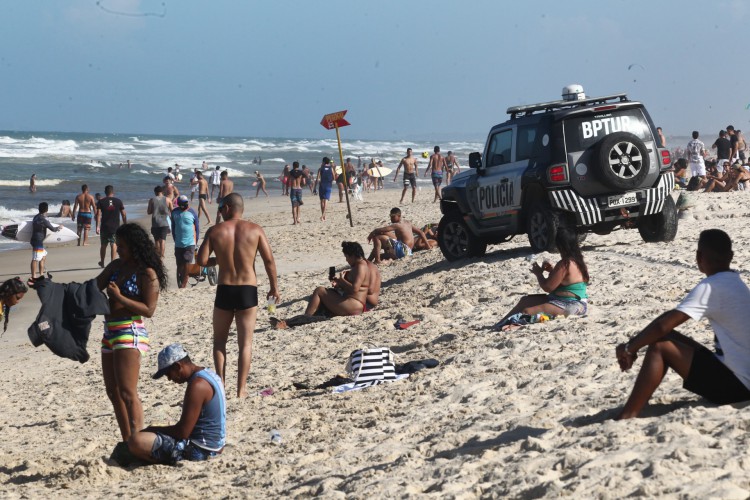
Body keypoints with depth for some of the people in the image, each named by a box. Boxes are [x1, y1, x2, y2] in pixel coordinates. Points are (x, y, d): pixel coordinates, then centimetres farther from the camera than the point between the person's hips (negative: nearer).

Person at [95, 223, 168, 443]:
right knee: (113, 392, 13)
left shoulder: (147, 274, -10)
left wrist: (119, 297, -20)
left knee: (127, 392, -14)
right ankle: (127, 443, 21)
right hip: (110, 332, 9)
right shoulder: (116, 266, 13)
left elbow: (149, 310, -14)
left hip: (130, 333, -9)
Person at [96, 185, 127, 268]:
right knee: (113, 244, 1)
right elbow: (124, 215, 4)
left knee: (103, 245, 13)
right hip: (115, 227, 0)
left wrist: (97, 226, -12)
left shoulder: (101, 202, 0)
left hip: (104, 227, 0)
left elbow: (98, 214, -10)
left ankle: (102, 262, 26)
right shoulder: (118, 201, 2)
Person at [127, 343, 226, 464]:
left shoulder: (197, 385, -22)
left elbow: (182, 432, -22)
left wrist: (153, 429, -8)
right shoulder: (208, 373, 10)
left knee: (136, 441, -24)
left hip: (199, 450, -11)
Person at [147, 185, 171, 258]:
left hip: (155, 223, 0)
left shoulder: (152, 200, -2)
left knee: (156, 240, 14)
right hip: (164, 222, 0)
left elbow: (149, 212, 2)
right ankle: (162, 255, -10)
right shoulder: (167, 200, -2)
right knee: (163, 239, -1)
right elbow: (172, 211, 3)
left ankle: (158, 254, 22)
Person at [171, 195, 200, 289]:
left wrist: (196, 242, 5)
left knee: (186, 266, -8)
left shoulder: (192, 213, -6)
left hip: (189, 244, -3)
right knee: (179, 266, 8)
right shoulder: (174, 212, 4)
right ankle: (180, 286, 16)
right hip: (178, 244, 3)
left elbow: (197, 228, 2)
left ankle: (183, 286, -4)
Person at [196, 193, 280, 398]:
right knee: (245, 343, 7)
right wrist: (274, 287, 6)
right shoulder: (254, 230, -2)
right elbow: (269, 260, -4)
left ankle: (221, 383, 8)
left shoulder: (215, 231, -3)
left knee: (219, 340, 17)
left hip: (224, 290, 0)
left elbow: (201, 260, -7)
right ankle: (241, 389, 5)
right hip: (248, 290, 0)